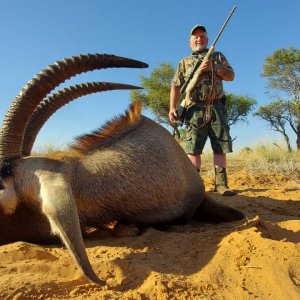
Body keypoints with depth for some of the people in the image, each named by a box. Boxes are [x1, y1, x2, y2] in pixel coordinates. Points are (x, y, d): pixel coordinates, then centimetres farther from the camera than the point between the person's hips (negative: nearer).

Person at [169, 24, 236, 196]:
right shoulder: (184, 63, 17)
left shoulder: (218, 56, 21)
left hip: (217, 107, 2)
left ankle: (221, 184, 0)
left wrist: (214, 68, -5)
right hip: (196, 109, -1)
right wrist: (173, 107, -6)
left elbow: (231, 76, 12)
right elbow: (176, 86, 8)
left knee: (221, 146, -4)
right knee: (193, 147, -10)